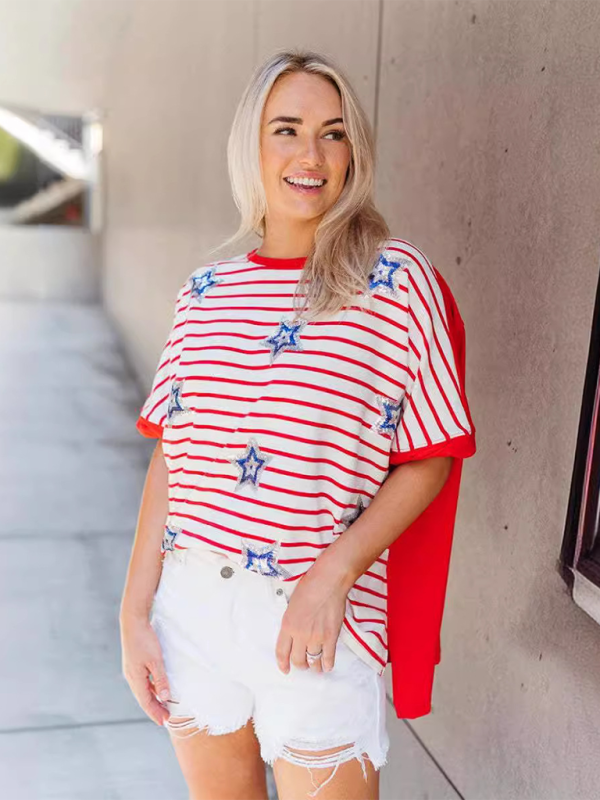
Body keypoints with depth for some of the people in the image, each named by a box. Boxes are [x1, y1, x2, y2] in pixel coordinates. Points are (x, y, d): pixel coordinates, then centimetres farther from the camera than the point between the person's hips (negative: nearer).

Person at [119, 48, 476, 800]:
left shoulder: (398, 280, -7)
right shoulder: (205, 292, 4)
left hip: (316, 623, -3)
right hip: (189, 605, 4)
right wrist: (134, 612, 2)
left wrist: (331, 577, -16)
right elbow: (168, 460, 5)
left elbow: (429, 460, -6)